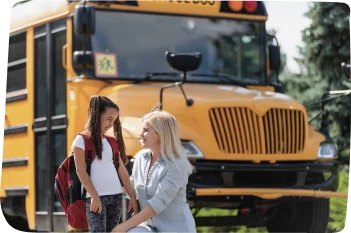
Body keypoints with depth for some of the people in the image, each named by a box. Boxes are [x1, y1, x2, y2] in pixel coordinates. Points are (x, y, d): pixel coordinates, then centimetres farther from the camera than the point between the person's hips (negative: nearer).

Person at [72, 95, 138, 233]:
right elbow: (80, 171, -8)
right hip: (95, 197, -6)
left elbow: (121, 169, 13)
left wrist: (132, 195, 7)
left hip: (116, 196, 6)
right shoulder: (82, 140, -2)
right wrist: (94, 196, -15)